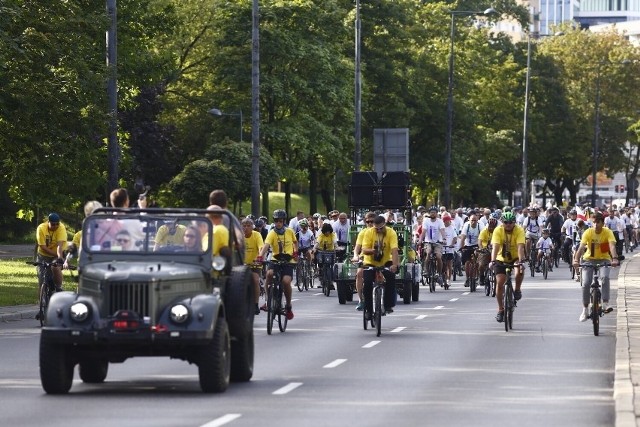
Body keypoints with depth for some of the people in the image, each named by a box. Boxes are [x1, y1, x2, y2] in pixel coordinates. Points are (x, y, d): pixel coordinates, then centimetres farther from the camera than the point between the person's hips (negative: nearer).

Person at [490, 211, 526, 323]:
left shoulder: (519, 230, -20)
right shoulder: (498, 230, -19)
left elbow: (520, 247, -32)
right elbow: (495, 246, -29)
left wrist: (520, 261, -46)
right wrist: (493, 261, -43)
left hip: (515, 258, -1)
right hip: (501, 259, 1)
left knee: (520, 271, -33)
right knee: (500, 282, -9)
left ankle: (517, 290, -6)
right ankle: (501, 309, 4)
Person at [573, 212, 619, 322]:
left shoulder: (608, 232, -16)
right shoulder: (588, 232, -16)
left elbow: (612, 246, -31)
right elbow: (581, 247, -27)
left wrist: (614, 259, -49)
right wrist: (576, 260, -43)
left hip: (603, 259, -1)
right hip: (589, 259, 1)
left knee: (605, 277, -30)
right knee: (585, 284, -12)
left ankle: (605, 304, -26)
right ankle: (585, 310, 3)